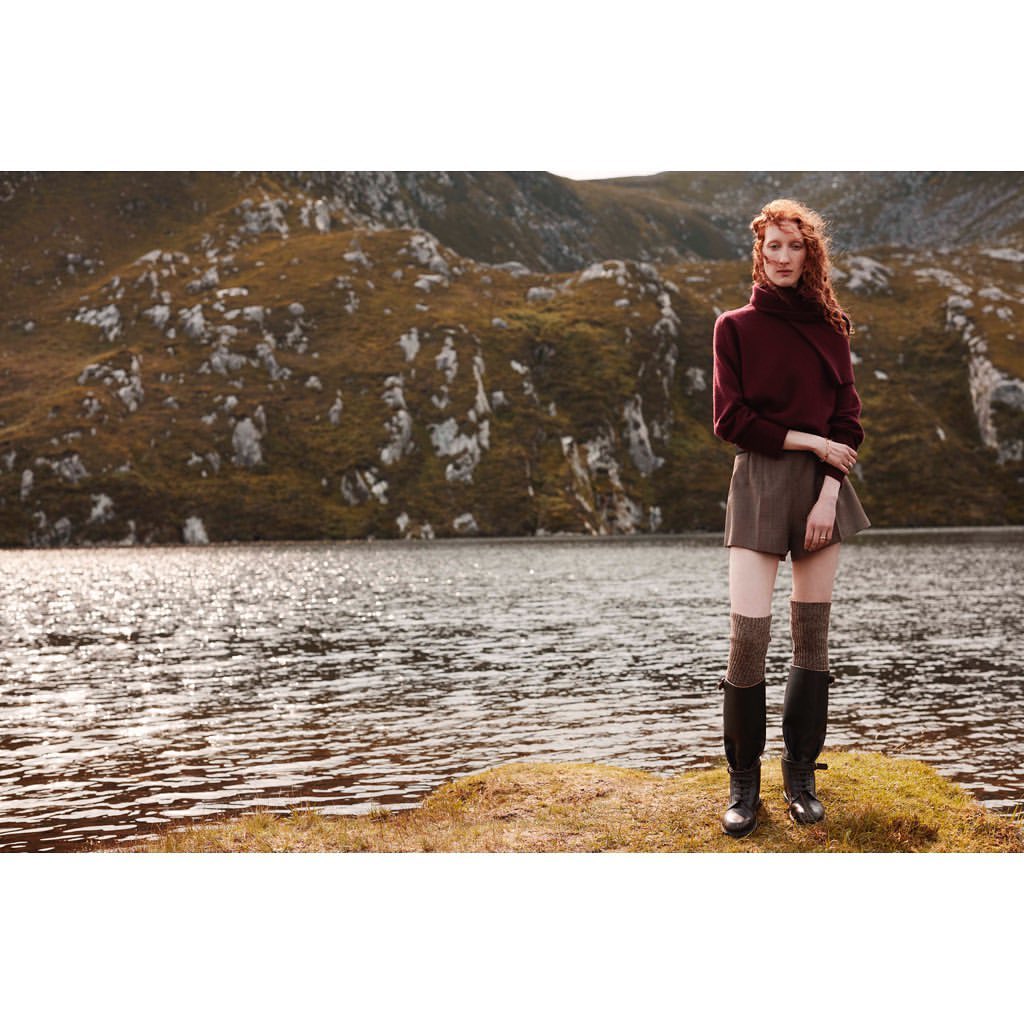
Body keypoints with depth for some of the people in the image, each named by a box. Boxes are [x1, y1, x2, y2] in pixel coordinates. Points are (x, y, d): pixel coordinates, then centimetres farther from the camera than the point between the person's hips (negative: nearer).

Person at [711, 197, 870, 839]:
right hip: (760, 483, -3)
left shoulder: (830, 327, 11)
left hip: (821, 486, 3)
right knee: (749, 635, -11)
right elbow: (732, 420, -3)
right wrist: (808, 441, -9)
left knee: (813, 635, 4)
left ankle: (801, 778, 14)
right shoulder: (736, 327, 4)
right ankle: (744, 786, 2)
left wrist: (828, 494, -7)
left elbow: (848, 419, 6)